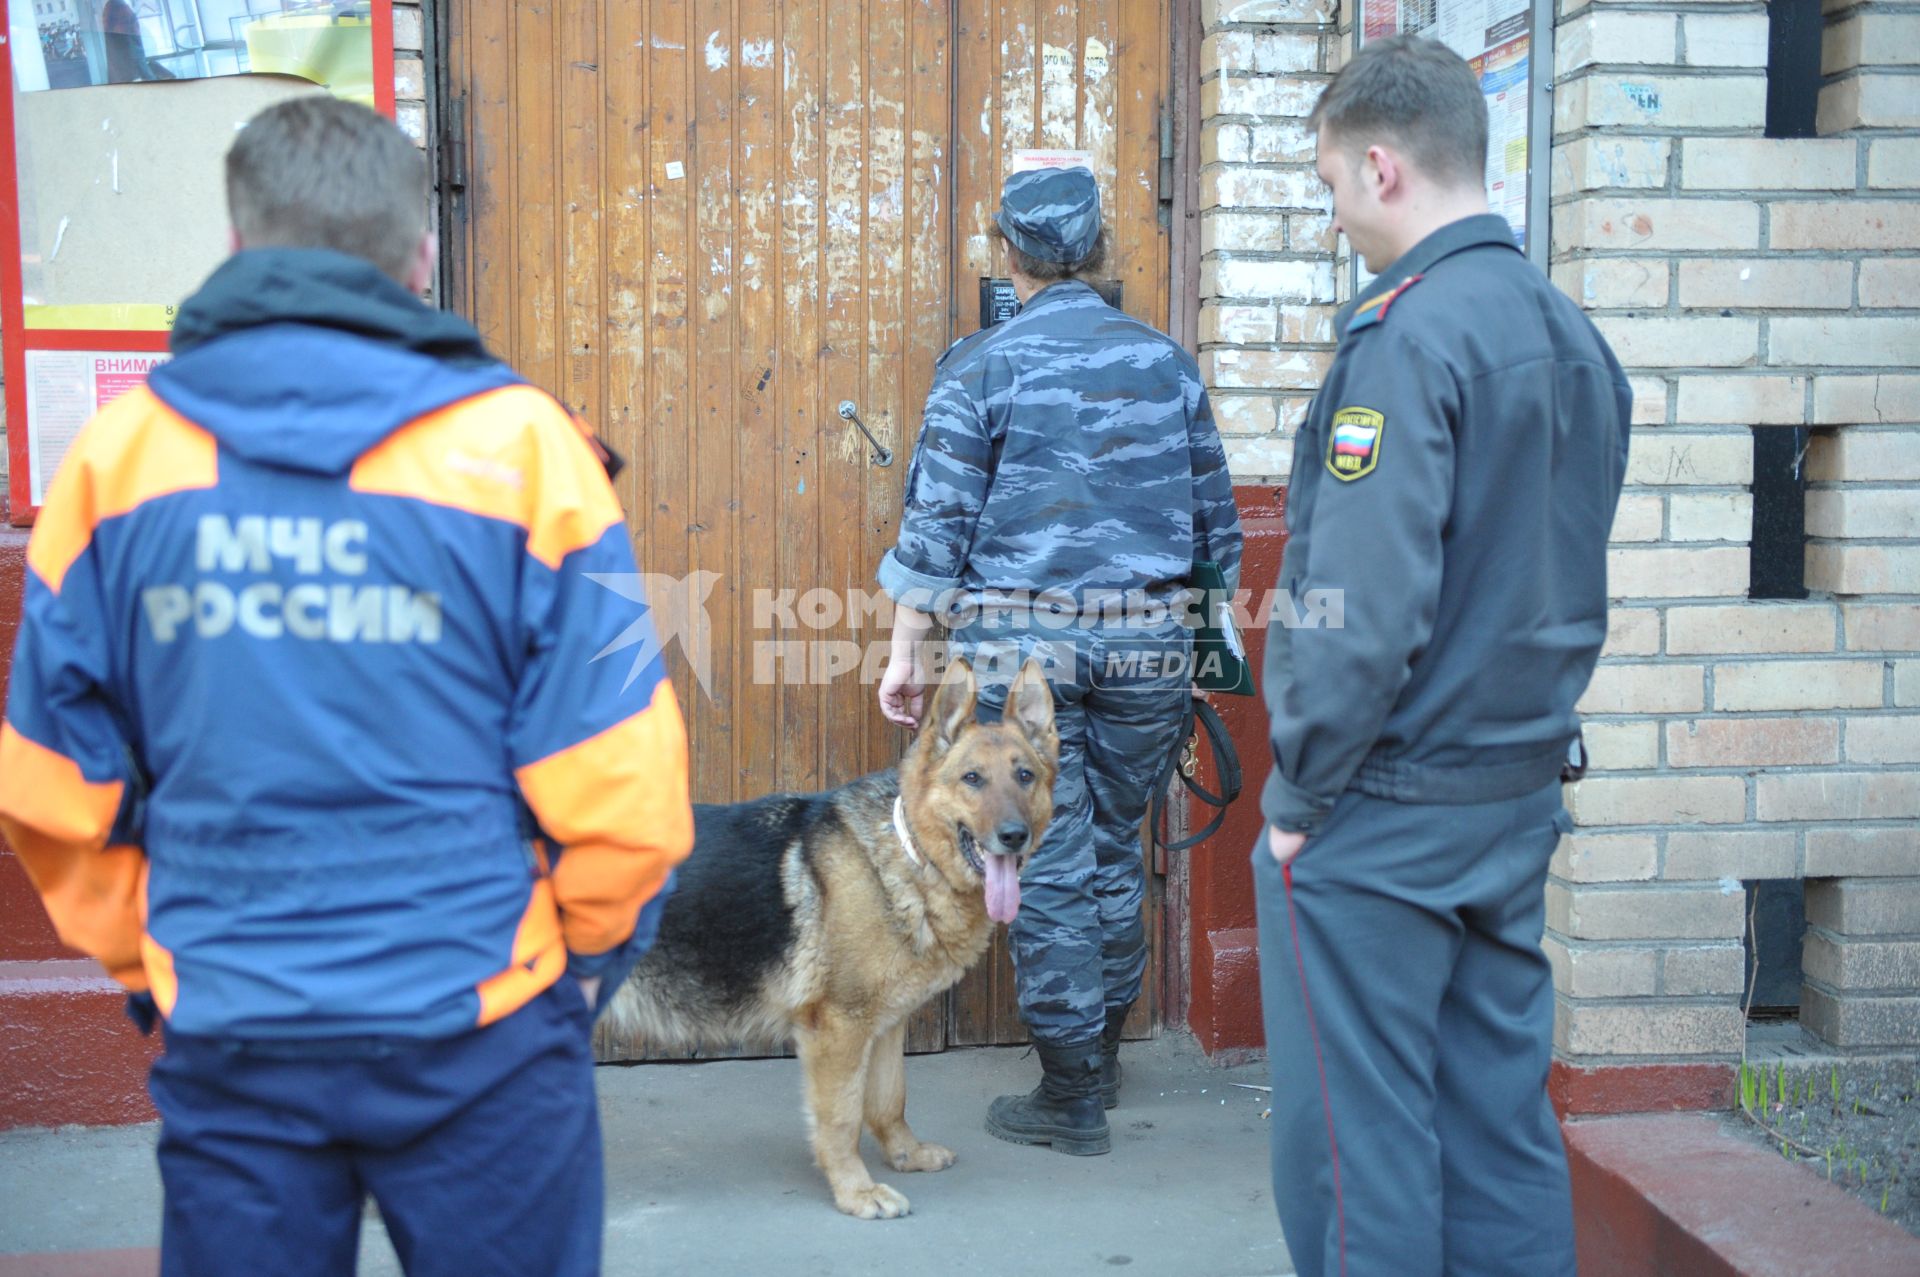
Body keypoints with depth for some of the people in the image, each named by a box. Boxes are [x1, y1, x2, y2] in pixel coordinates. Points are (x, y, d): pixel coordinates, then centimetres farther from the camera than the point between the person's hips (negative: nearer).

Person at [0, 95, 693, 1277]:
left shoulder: (122, 452, -3)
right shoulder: (518, 447, -11)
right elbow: (616, 779, -12)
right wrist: (587, 956, 7)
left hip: (227, 1042, 2)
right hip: (476, 1039, -2)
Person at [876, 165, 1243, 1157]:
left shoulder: (980, 368, -4)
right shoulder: (1166, 361, 7)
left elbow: (937, 526, -7)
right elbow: (1214, 518, 11)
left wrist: (907, 651, 0)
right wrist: (1210, 629, 23)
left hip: (1016, 641, -4)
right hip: (1145, 643, 4)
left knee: (1046, 861, 3)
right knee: (1116, 848, 18)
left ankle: (1072, 1096, 11)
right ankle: (1102, 1056, 32)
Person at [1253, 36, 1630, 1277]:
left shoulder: (1408, 335, -17)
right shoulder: (1576, 338, 10)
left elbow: (1366, 607, -22)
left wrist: (1301, 791, -12)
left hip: (1387, 814, -8)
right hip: (1519, 806, 8)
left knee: (1356, 1141, 2)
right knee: (1502, 1120, 15)